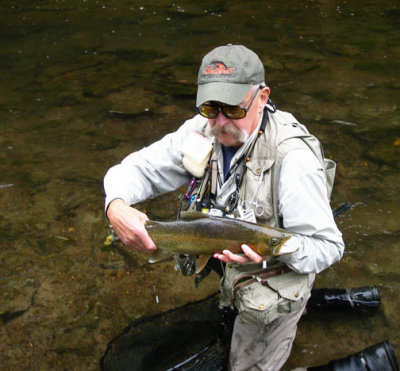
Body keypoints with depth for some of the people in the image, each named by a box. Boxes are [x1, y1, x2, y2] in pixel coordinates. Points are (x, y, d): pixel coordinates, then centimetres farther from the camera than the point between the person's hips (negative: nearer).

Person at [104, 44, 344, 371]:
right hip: (222, 265, 6)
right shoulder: (200, 132, -16)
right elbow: (136, 169, -11)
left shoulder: (292, 159, -34)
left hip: (275, 282, -5)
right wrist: (116, 206, -34)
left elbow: (328, 246, -28)